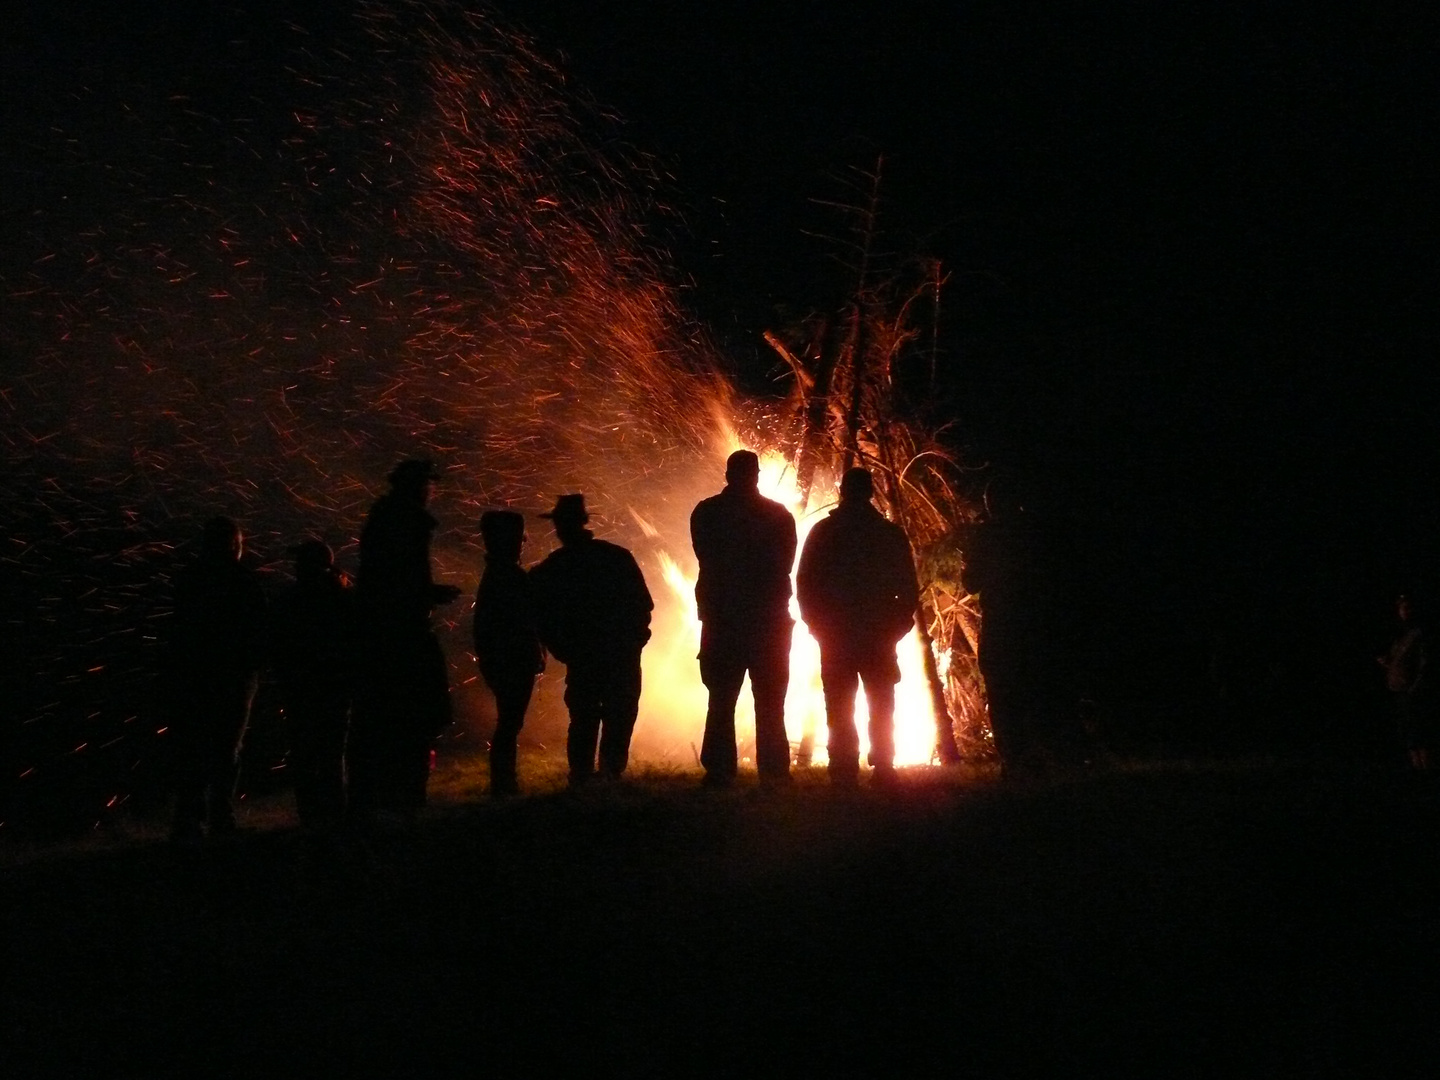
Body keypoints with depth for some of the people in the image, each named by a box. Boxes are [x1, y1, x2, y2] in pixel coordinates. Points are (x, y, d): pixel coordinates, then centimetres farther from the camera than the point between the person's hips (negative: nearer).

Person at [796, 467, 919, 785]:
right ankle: (883, 768, 3)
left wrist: (817, 624, 9)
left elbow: (805, 583, 1)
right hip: (879, 635, 1)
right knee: (881, 706, 8)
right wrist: (898, 625, 10)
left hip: (835, 635, -1)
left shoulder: (822, 532, -1)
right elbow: (908, 587, 1)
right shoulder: (891, 534, 0)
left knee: (839, 709, 2)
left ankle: (844, 770, -3)